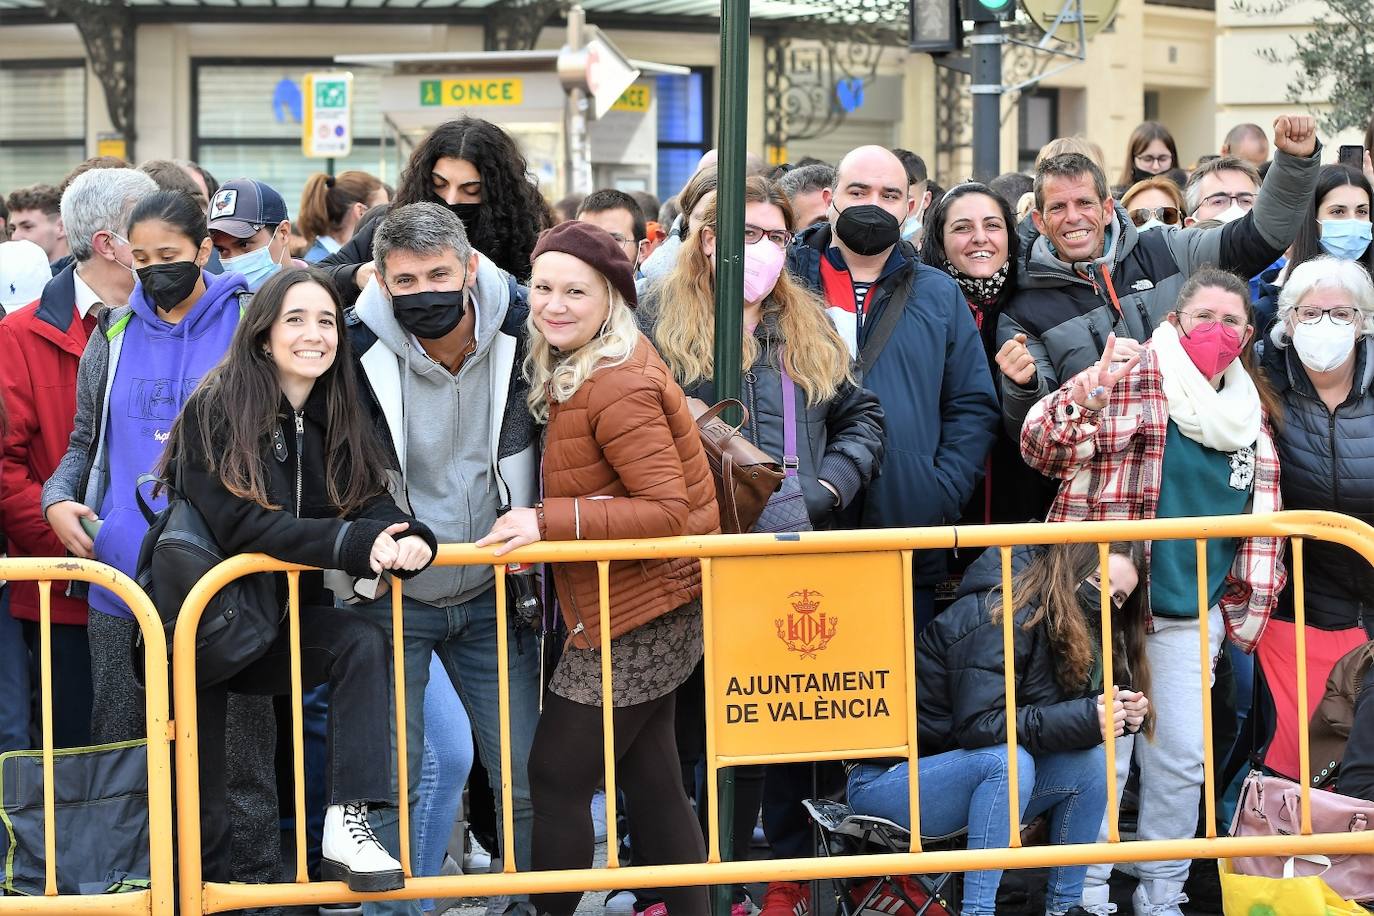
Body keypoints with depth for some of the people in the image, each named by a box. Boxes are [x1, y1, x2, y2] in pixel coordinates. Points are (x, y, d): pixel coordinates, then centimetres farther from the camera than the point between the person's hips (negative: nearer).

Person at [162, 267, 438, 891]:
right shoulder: (215, 412, -13)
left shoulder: (337, 419, 6)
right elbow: (240, 525, -23)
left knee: (363, 643, -24)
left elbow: (372, 506, -4)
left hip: (286, 617, 4)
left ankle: (348, 826, -30)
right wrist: (354, 544, -32)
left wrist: (409, 540, -29)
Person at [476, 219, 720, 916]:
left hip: (642, 615, -10)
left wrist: (548, 521, -31)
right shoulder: (570, 368, 8)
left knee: (556, 778, -3)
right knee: (648, 779, 14)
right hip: (642, 611, 10)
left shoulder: (618, 387, -22)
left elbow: (668, 511, -27)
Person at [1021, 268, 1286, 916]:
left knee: (1181, 759, 9)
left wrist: (1251, 606, 15)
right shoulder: (1128, 378, -5)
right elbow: (1041, 450, -10)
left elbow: (1262, 518, 19)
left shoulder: (1250, 415, 12)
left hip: (1192, 619, 5)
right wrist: (1084, 403, -28)